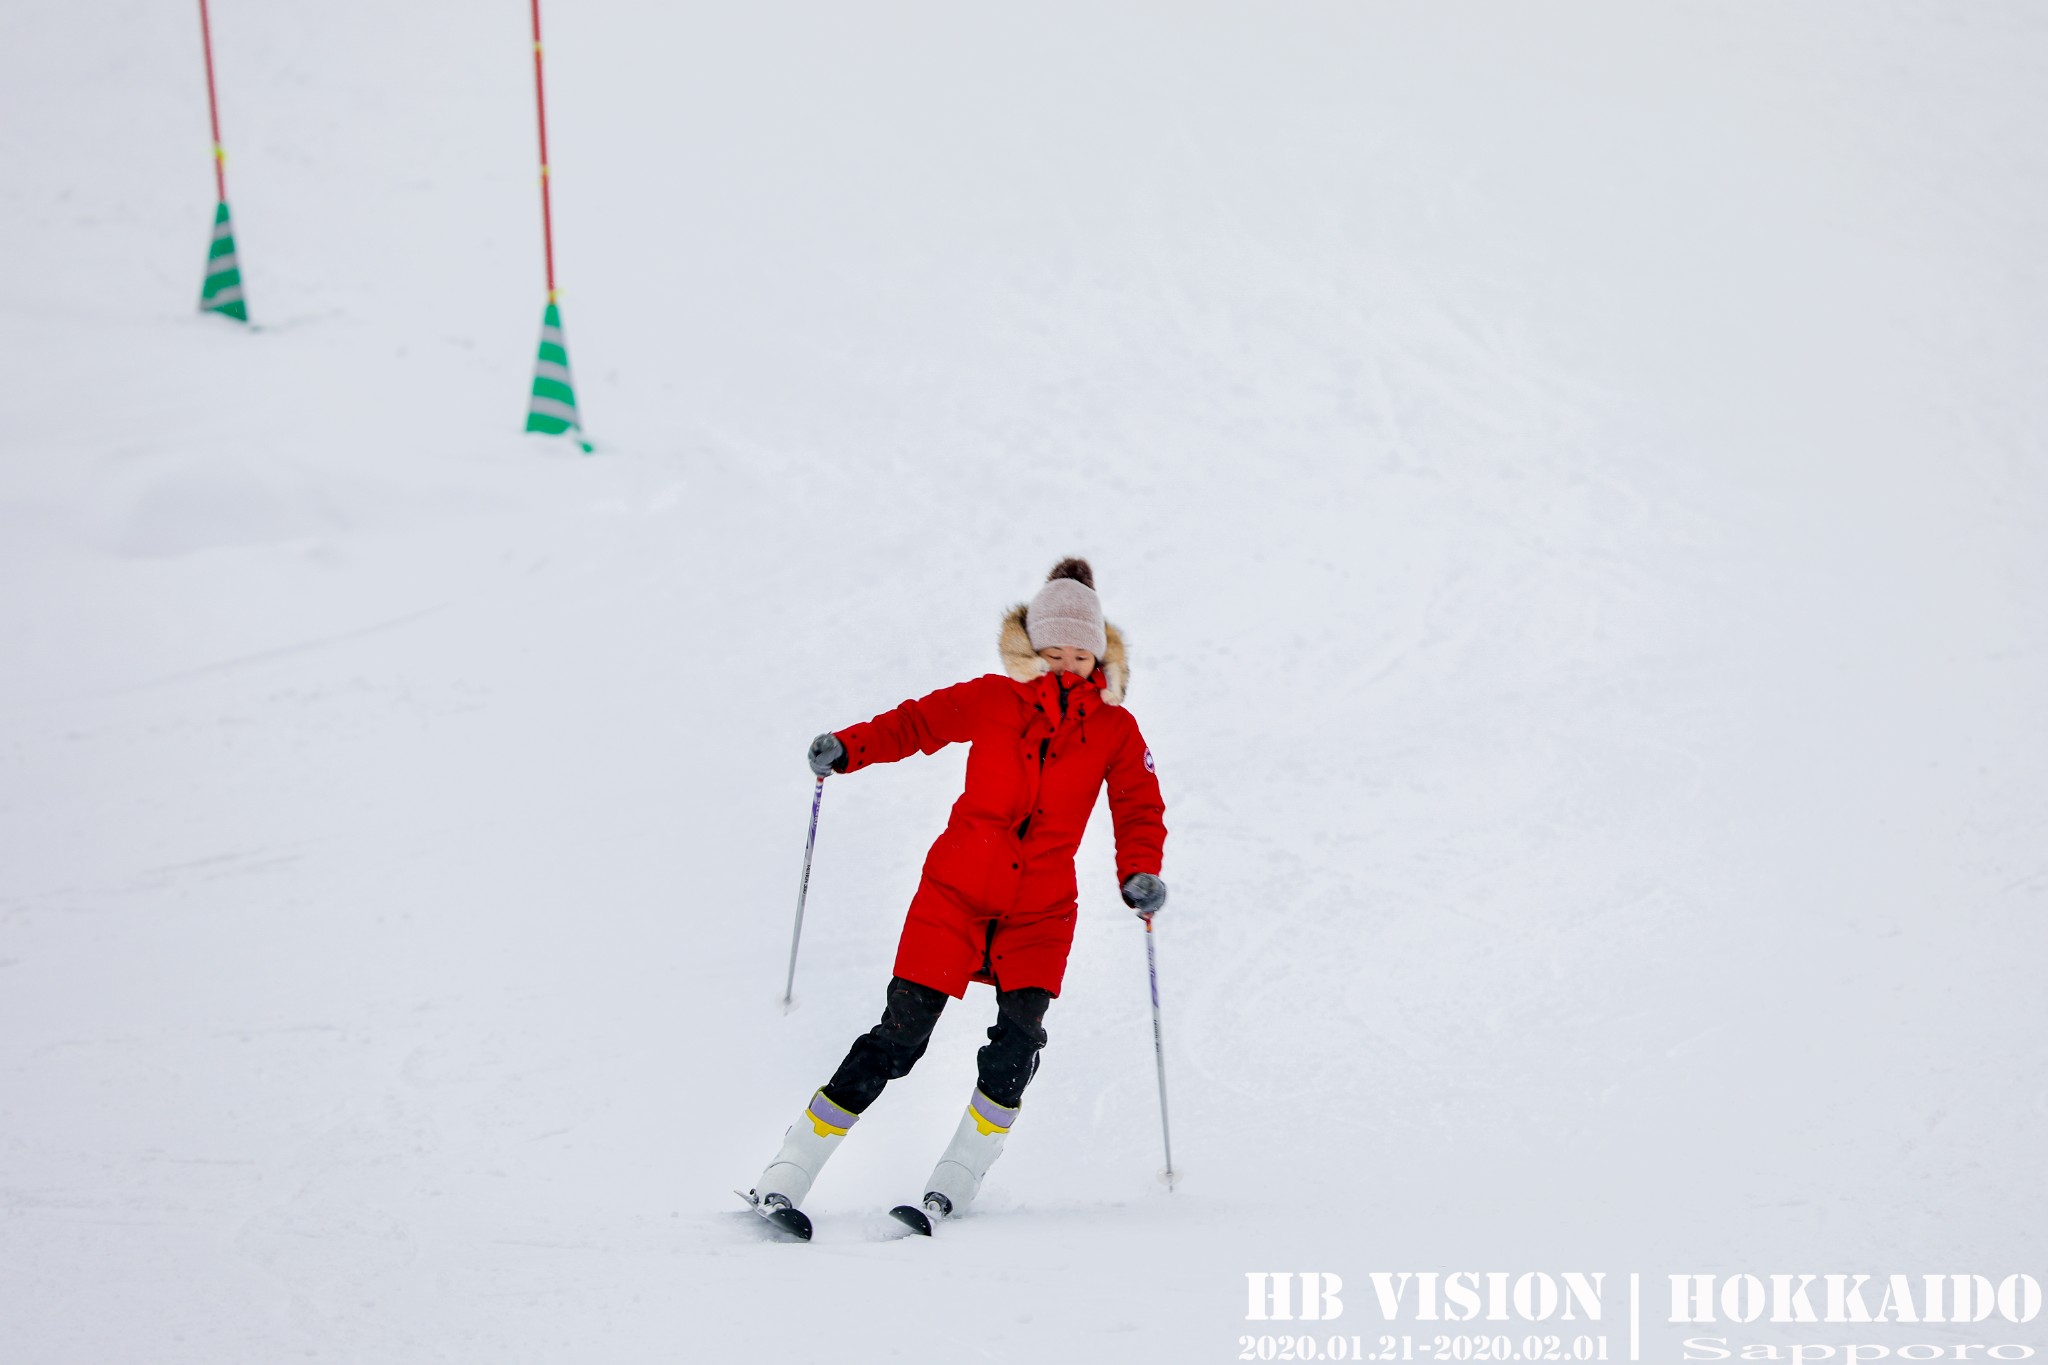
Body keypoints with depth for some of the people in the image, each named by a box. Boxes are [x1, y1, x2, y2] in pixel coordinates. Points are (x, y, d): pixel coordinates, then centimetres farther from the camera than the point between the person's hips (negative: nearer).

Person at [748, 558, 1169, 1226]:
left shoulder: (1115, 728, 3)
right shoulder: (993, 699, 0)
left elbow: (1139, 809, 6)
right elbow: (916, 723, 3)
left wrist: (1139, 873, -13)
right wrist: (847, 748, -13)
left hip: (1041, 909, 2)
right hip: (957, 889, -2)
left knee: (1018, 1040, -18)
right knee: (899, 1037, -7)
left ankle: (952, 1186, -7)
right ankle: (786, 1179, -2)